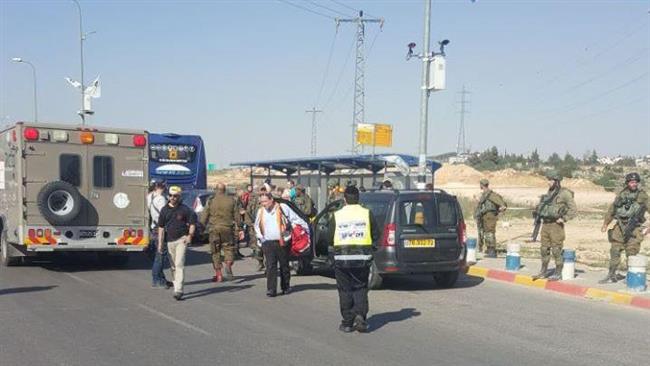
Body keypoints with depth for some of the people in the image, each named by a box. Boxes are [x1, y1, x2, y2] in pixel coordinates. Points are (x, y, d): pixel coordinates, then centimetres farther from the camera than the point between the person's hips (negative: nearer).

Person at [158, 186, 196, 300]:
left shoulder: (185, 209, -3)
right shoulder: (164, 210, 6)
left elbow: (192, 223, 4)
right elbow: (161, 227, 9)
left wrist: (190, 235, -11)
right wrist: (160, 243, 4)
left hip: (181, 239, -4)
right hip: (169, 241, 4)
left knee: (179, 264, -14)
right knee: (173, 266, 12)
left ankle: (178, 290, -18)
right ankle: (176, 286, 26)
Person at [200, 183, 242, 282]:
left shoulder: (211, 201, -3)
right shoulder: (231, 200, 2)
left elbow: (203, 218, -3)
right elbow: (237, 216, 5)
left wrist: (205, 227, 14)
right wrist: (238, 229, 13)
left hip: (214, 229, 0)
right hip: (227, 229, 1)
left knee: (215, 252, 8)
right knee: (229, 249, 9)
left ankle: (218, 274, 10)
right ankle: (228, 266, -17)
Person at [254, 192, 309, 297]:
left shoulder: (282, 208, -4)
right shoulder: (261, 212, 9)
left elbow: (295, 219, 0)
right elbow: (257, 226, 24)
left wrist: (306, 228, -2)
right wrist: (260, 237, 14)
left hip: (282, 242, -2)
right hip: (268, 243, 2)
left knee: (284, 265, 9)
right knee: (270, 266, -6)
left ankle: (285, 287, 23)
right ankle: (271, 289, -7)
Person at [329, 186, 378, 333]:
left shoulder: (337, 215, -1)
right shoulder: (367, 213, 0)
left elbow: (330, 238, 2)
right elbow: (375, 235, 3)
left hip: (342, 258, 0)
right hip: (363, 257, 0)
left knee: (345, 290, 9)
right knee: (360, 288, 12)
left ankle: (347, 322, 10)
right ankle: (360, 315, -7)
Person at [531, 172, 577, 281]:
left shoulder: (564, 193, -9)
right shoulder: (549, 193, 15)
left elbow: (573, 209, -12)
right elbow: (542, 206, 28)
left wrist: (564, 219, -16)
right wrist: (538, 213, 13)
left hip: (555, 225, -8)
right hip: (545, 224, 8)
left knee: (556, 250, -3)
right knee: (544, 249, 12)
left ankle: (558, 273, 5)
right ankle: (543, 271, 21)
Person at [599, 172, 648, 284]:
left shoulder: (642, 195, -4)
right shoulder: (621, 194, 7)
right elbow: (612, 209, 16)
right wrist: (605, 223, 17)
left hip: (633, 228, -4)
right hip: (620, 227, 4)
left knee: (631, 253, -4)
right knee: (614, 251, 6)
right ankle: (611, 275, 16)